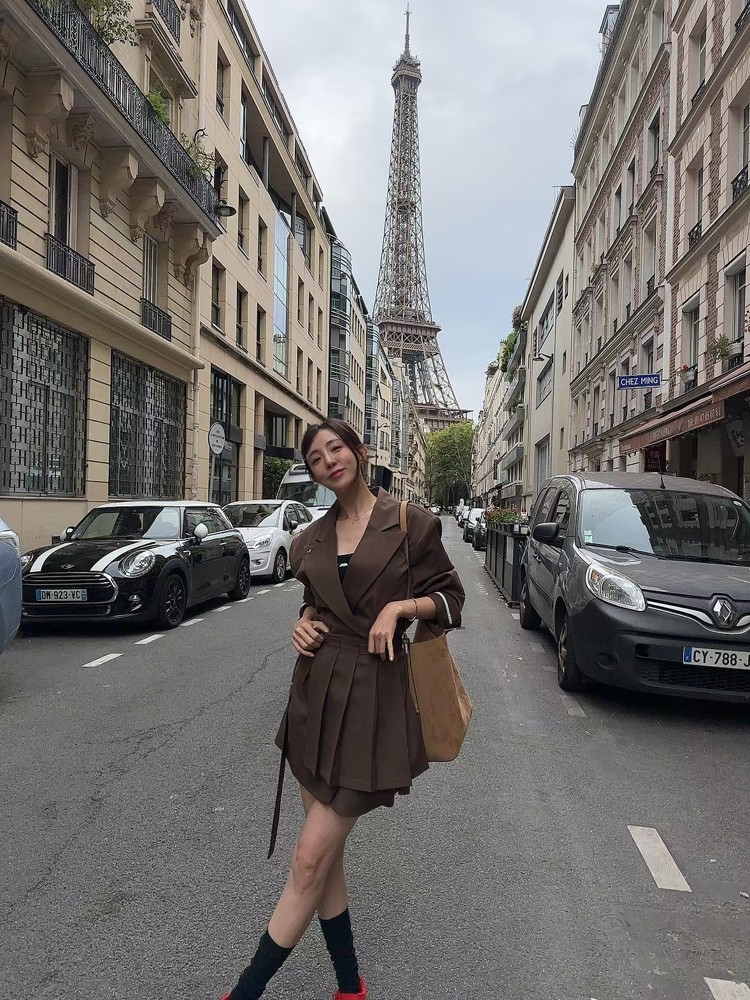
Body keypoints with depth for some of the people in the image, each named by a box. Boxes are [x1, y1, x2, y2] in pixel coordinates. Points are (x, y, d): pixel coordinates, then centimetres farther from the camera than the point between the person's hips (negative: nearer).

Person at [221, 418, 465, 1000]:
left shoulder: (412, 523, -5)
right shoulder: (313, 539, 9)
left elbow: (450, 598, 1)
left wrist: (399, 606, -16)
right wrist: (304, 624, 1)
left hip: (374, 698, -5)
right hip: (316, 694, 6)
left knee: (311, 858, -3)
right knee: (326, 854, 12)